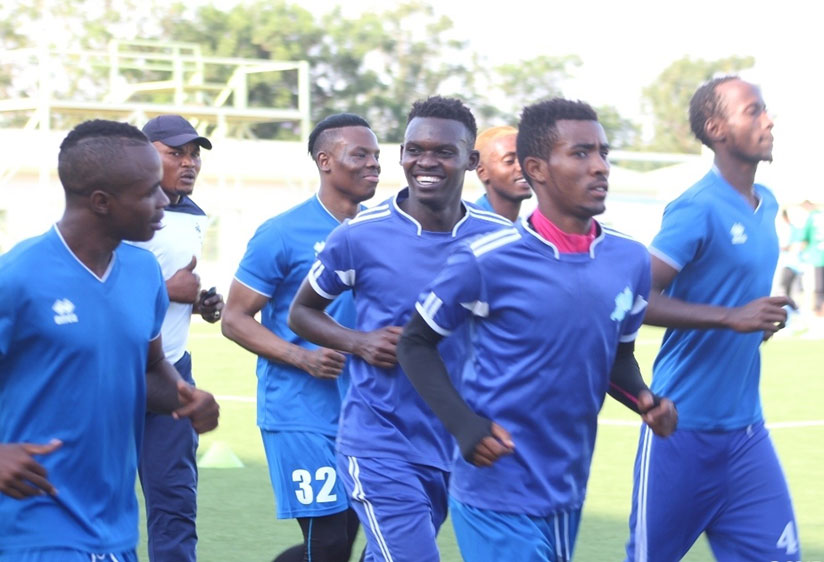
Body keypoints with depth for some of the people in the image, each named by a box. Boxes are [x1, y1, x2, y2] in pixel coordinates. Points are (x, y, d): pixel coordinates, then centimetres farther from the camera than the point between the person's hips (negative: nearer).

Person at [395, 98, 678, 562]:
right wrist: (463, 424, -16)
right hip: (497, 497, -6)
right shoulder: (487, 261, -13)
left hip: (569, 497, 6)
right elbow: (416, 343, -2)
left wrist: (644, 400, -4)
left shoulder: (630, 260, 3)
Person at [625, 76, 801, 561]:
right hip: (685, 427, -7)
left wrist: (764, 319, 8)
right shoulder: (699, 209, -16)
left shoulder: (767, 204, 9)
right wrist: (732, 318, -27)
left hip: (747, 427, 7)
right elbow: (635, 298, -22)